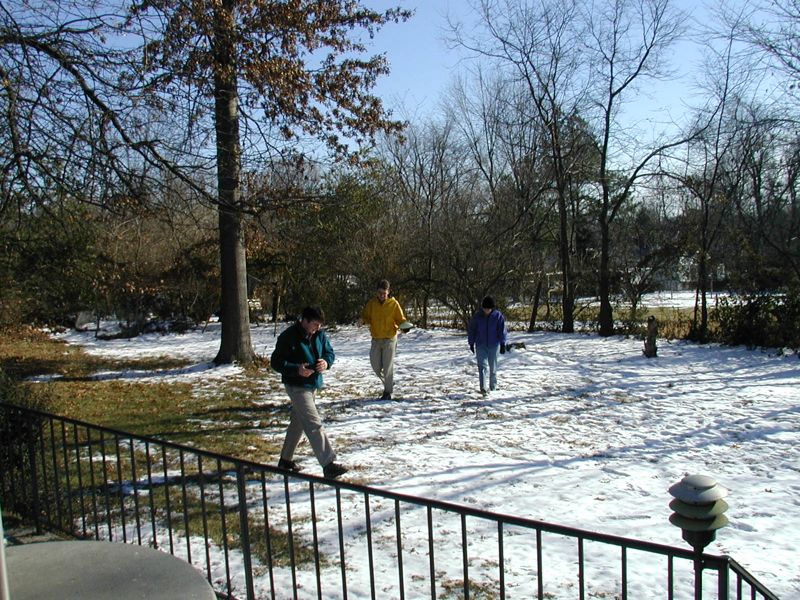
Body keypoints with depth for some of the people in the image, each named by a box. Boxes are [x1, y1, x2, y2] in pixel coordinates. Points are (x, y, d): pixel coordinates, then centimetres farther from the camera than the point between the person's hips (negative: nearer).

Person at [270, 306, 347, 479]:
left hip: (313, 384, 8)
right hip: (297, 386, -8)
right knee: (314, 424, -13)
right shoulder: (288, 337, -17)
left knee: (298, 422, 19)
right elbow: (276, 362, -14)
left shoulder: (319, 335, 1)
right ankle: (329, 464, -12)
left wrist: (326, 362, -11)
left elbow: (329, 352, 13)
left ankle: (286, 459, 34)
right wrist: (296, 369, -27)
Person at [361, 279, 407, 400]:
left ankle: (388, 392, 7)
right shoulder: (371, 303, 0)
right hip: (376, 339, 4)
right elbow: (365, 316, 9)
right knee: (375, 365, 8)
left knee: (388, 366, -3)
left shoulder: (394, 304, -7)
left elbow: (400, 319, -2)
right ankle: (388, 383, 33)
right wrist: (365, 320, -14)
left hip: (389, 339, -4)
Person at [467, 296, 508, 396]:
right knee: (483, 366, -10)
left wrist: (503, 344, -7)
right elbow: (471, 330, 5)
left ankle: (493, 386, 27)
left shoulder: (498, 316, -5)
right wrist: (471, 343, 7)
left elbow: (502, 331, -3)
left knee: (493, 366, 10)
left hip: (494, 345, 0)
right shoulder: (477, 316, -3)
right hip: (480, 345, 0)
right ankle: (483, 388, -16)